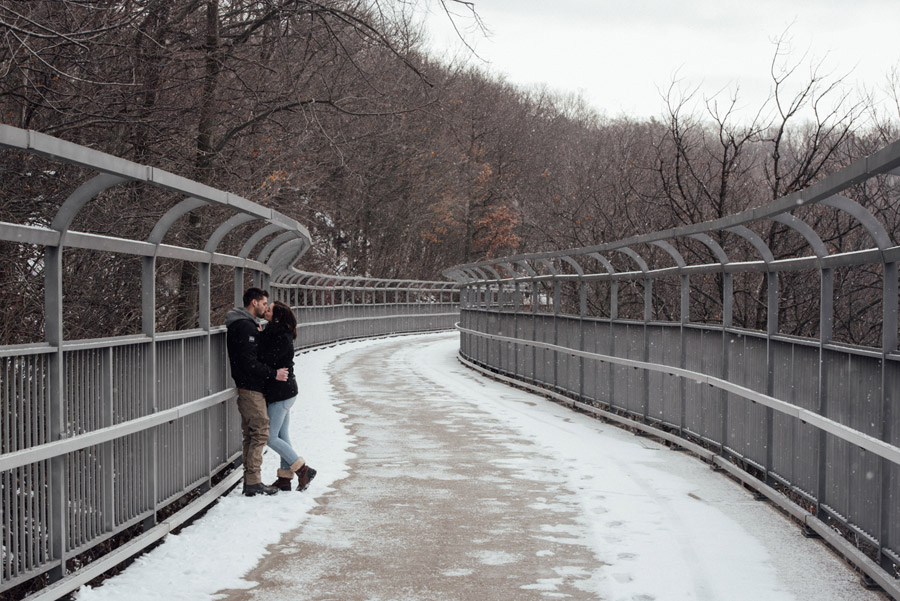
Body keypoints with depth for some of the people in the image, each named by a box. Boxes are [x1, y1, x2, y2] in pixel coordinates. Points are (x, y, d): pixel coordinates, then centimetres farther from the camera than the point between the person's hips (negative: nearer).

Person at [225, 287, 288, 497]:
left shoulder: (246, 325, 18)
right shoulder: (245, 327, -16)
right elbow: (249, 362, -22)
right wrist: (273, 374, -17)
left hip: (246, 387, 11)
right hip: (251, 388, -11)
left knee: (251, 435, 13)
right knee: (260, 433, -8)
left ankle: (250, 480, 17)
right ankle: (253, 483, -7)